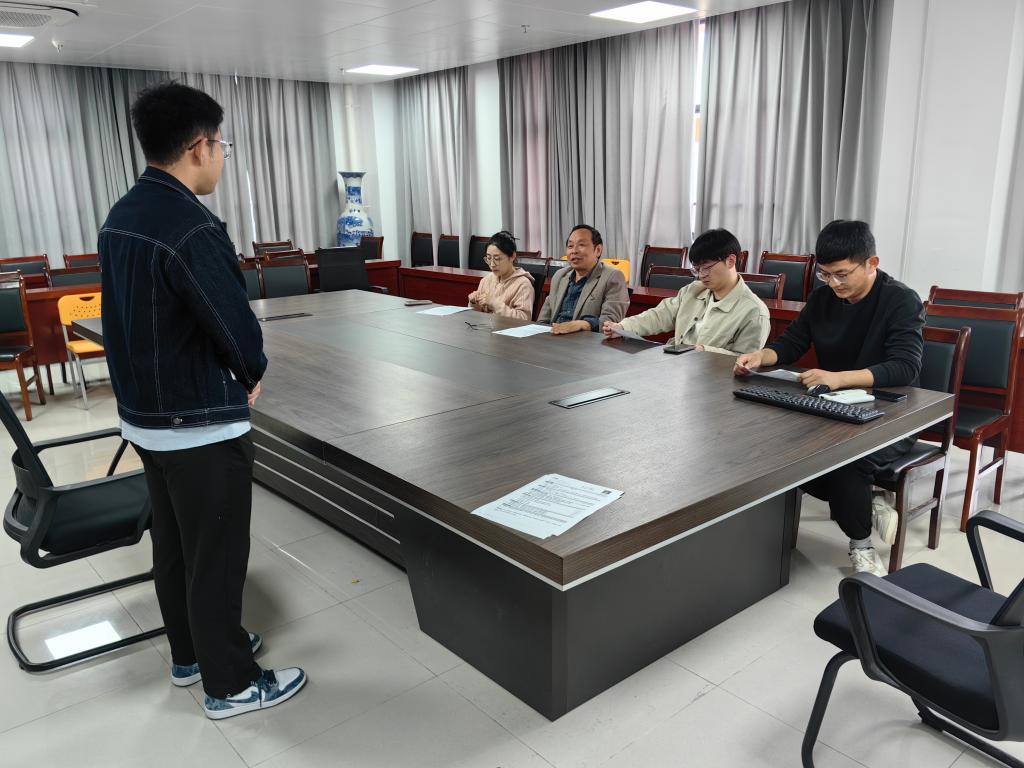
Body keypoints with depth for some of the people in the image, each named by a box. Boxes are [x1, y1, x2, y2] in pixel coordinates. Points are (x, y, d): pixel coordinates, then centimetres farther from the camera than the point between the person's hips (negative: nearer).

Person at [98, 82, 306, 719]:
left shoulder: (121, 217, 5)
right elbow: (240, 331, -24)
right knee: (216, 556, 6)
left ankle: (191, 653, 40)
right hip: (201, 426, -9)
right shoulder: (192, 228, -25)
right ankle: (230, 683, 23)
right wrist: (252, 375, -1)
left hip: (145, 415, 9)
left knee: (174, 543, 21)